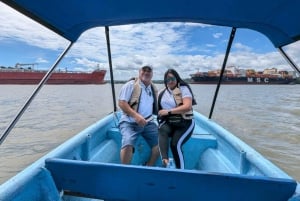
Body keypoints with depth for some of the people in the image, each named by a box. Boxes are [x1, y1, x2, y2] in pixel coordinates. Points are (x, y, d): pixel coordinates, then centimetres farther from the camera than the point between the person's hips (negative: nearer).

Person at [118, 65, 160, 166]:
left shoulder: (154, 89, 15)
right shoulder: (131, 85, -3)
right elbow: (121, 103, -13)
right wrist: (136, 115, -23)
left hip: (148, 123, 6)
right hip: (129, 122, -5)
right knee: (128, 144, -28)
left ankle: (148, 167, 12)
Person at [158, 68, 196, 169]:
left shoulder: (183, 88, -2)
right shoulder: (162, 92, 13)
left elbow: (187, 107, -17)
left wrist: (169, 111, -18)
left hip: (184, 123, -3)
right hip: (168, 122, 4)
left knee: (175, 144, -25)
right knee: (162, 131, -32)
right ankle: (165, 160, -46)